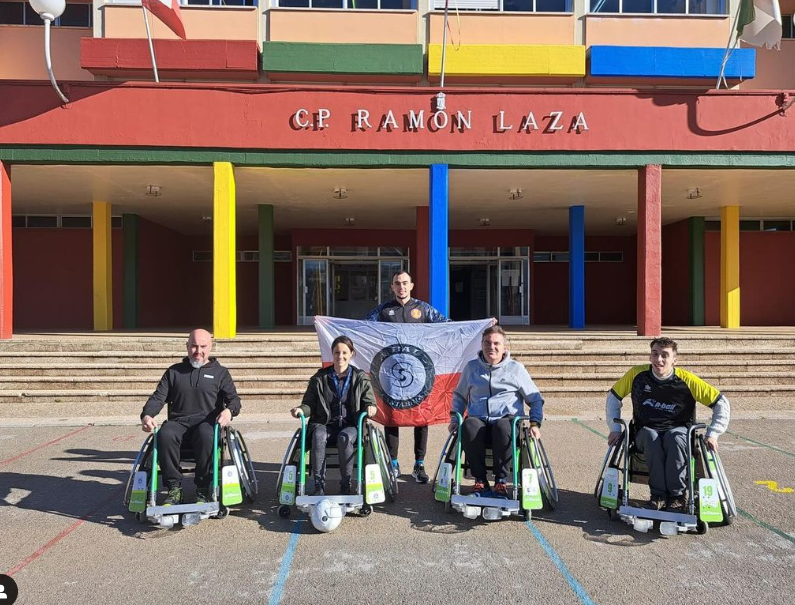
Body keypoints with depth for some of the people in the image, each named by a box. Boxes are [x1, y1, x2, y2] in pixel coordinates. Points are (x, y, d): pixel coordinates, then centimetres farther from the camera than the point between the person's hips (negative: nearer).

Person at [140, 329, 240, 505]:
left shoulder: (220, 372, 16)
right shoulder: (174, 371, 21)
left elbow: (234, 399, 8)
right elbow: (158, 397, 14)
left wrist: (229, 411, -17)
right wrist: (147, 415, -8)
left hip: (207, 421, -2)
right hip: (178, 421, 2)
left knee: (206, 435, -38)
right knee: (165, 434, -33)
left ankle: (203, 490, -25)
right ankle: (174, 489, -23)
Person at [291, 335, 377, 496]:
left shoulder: (360, 378, 8)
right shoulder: (320, 378, 10)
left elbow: (369, 401, 7)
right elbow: (310, 404, 10)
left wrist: (370, 408, -18)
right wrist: (301, 410, -13)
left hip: (350, 425, -1)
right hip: (325, 424, 1)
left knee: (344, 437, -36)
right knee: (318, 436, -34)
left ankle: (346, 486, -23)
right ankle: (319, 486, -30)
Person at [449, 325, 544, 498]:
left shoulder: (516, 368, 10)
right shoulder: (471, 367, 15)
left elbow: (535, 399, 16)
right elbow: (459, 395, 28)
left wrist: (535, 423, 2)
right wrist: (455, 418, 13)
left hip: (507, 420, -1)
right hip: (479, 420, 2)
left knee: (502, 427, -39)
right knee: (469, 426, -35)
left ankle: (501, 481, -22)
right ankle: (480, 481, -21)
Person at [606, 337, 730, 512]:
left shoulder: (686, 380, -11)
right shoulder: (637, 374, -7)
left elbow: (721, 403, -3)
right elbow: (613, 397, 6)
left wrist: (712, 434, -10)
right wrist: (615, 428, -1)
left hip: (678, 430, -1)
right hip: (646, 431, 1)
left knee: (674, 437, -37)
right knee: (652, 437, -35)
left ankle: (677, 496, -24)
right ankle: (658, 494, -27)